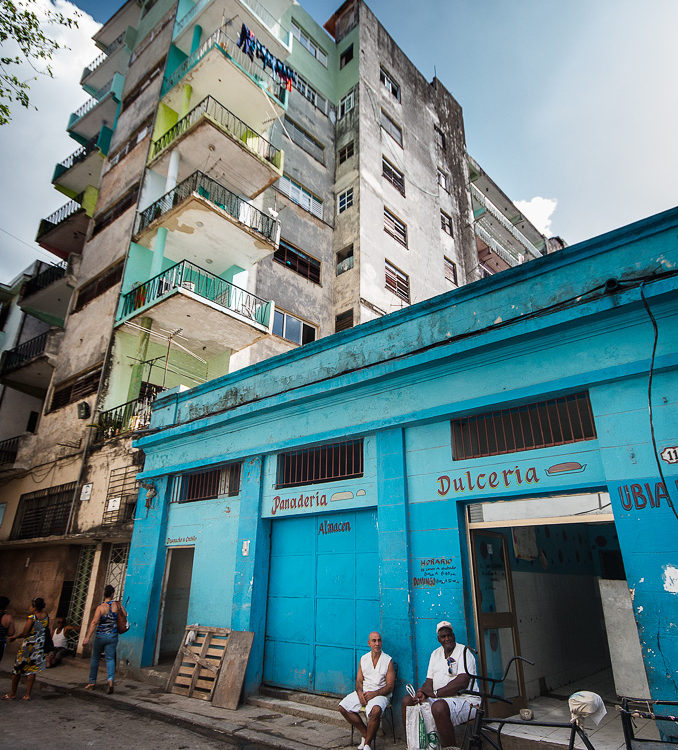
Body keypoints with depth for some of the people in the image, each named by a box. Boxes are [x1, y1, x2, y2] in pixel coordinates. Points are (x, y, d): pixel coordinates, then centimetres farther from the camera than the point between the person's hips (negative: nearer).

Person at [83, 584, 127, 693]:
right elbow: (125, 617, 4)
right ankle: (110, 679, -17)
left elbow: (94, 623, -22)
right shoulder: (117, 605, -4)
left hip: (100, 636, -2)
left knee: (95, 658, 19)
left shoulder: (100, 607, -13)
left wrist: (87, 637, -24)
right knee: (110, 659, 5)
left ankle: (92, 682, 29)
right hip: (113, 636, 2)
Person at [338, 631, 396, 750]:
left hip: (380, 693, -5)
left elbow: (390, 686, -7)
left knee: (375, 710, -36)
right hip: (363, 692, 5)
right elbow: (359, 680, 11)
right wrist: (360, 693, -12)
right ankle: (365, 733, 0)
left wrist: (373, 694, -18)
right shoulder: (363, 659, 10)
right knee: (343, 707, -13)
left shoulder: (388, 660, -3)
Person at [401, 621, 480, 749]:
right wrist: (423, 693, -12)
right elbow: (429, 680, 13)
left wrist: (435, 693, -20)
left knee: (439, 706, -37)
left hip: (464, 699, -8)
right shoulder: (435, 654, 16)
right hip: (439, 699, 8)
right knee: (407, 700, -2)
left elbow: (463, 682, -20)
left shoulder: (464, 652, -7)